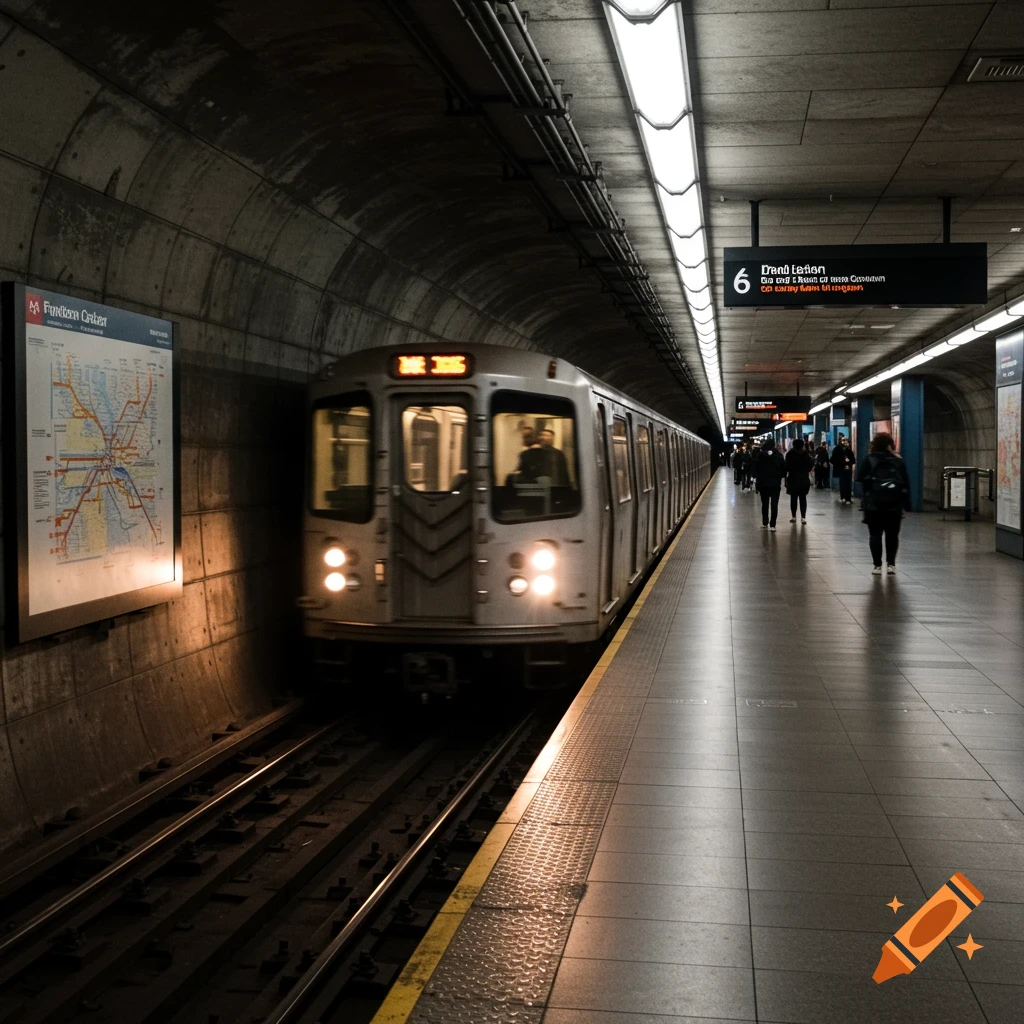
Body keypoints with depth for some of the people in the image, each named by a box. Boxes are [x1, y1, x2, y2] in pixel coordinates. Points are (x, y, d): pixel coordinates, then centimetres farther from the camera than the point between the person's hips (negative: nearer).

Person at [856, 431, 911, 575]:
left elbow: (860, 479, -6)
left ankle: (877, 565, 1)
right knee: (892, 535, 10)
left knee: (875, 535, 4)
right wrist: (906, 504, 6)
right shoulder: (899, 461, 4)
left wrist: (866, 497, 4)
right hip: (894, 504, 2)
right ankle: (891, 564, 7)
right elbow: (906, 483, 3)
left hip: (874, 504, -1)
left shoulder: (869, 460, 0)